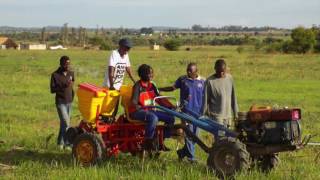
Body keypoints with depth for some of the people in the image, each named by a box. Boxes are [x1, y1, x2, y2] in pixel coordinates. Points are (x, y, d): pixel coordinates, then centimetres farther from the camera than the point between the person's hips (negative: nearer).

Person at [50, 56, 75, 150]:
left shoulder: (71, 74, 6)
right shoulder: (55, 75, -8)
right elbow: (52, 89, -11)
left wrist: (72, 93, 12)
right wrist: (63, 86, -23)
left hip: (69, 102, 5)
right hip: (60, 102, -5)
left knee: (63, 123, 9)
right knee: (66, 123, -14)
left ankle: (60, 143, 19)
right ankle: (67, 143, -9)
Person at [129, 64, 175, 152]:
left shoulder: (152, 85, 10)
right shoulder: (138, 85, -10)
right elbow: (134, 101, -20)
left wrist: (171, 106, -5)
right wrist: (138, 107, -43)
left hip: (149, 110, 7)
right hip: (137, 111, -7)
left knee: (171, 118, -6)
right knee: (153, 118, -38)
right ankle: (148, 142, -25)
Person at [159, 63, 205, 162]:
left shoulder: (202, 82, 5)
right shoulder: (182, 79, 2)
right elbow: (172, 88, 11)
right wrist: (158, 89, 4)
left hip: (198, 112, 3)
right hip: (186, 110, -3)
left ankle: (183, 152, 24)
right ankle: (191, 156, 0)